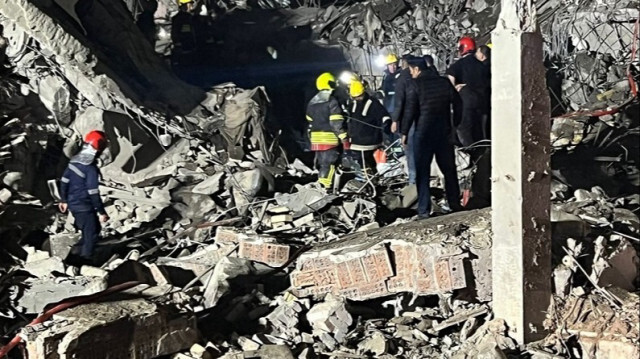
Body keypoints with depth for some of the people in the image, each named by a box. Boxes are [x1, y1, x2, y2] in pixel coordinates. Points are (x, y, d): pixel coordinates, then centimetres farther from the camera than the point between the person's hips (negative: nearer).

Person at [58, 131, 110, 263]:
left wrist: (64, 200, 22)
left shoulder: (74, 160, 2)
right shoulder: (91, 168, -24)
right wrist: (101, 212, -16)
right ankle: (84, 261, 12)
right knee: (91, 235, 6)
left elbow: (64, 181, 10)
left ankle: (77, 251, 28)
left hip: (73, 204, 9)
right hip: (84, 207, -9)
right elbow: (93, 193, -23)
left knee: (93, 230, 24)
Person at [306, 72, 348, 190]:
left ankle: (321, 185, 23)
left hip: (316, 139, 7)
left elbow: (310, 122, 20)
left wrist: (311, 137, 29)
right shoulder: (332, 101, -9)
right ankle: (325, 188, -15)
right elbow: (337, 123, -14)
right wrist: (344, 138, -12)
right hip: (330, 138, -7)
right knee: (329, 163, -7)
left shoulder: (312, 103, 14)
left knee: (321, 162, 17)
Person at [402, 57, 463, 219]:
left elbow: (410, 110, -11)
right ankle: (455, 204, 20)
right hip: (444, 132, 4)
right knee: (449, 169, 14)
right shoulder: (444, 82, 6)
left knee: (422, 172, 1)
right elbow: (457, 104, 8)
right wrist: (456, 125, 17)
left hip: (423, 133, -4)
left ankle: (424, 210, -1)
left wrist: (404, 132, -5)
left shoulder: (415, 84, -7)